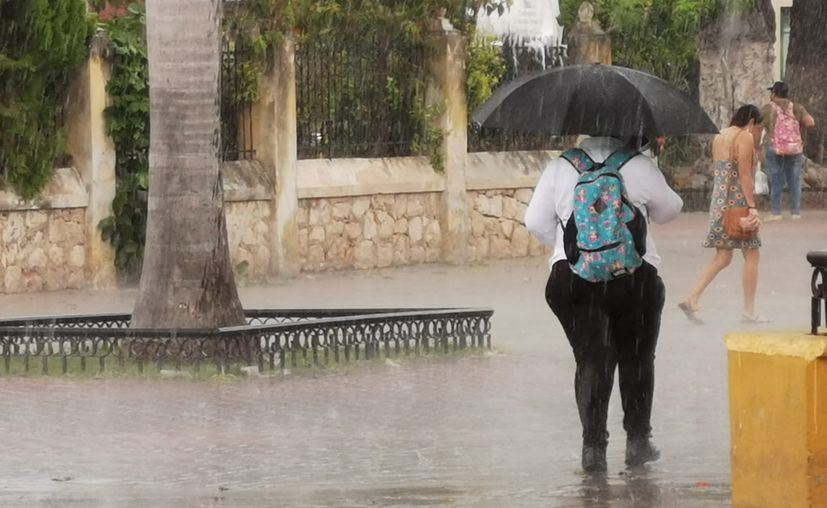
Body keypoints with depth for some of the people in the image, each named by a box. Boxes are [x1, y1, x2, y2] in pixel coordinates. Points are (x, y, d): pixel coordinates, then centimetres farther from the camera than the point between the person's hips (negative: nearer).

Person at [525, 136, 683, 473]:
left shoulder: (560, 168, 6)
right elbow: (668, 210, 12)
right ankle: (637, 441, 18)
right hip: (634, 275, -2)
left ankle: (593, 444, -7)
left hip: (571, 276, 2)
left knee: (590, 359, 4)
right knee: (636, 358, 14)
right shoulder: (639, 167, -2)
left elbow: (536, 221, 9)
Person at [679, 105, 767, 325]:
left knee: (722, 257, 9)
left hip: (719, 201, 8)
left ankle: (691, 300, -4)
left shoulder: (719, 137, 15)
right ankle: (749, 311, 5)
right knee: (751, 255, 3)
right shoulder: (745, 137, -10)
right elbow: (745, 174, -17)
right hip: (739, 202, -8)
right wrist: (752, 206, -20)